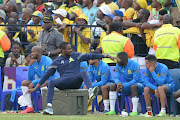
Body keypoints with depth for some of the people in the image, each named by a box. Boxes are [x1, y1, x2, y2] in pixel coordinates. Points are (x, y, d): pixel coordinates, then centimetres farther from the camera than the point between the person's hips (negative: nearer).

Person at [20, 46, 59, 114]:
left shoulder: (47, 60, -18)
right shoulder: (34, 62, 4)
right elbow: (30, 78, 2)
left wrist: (34, 82, -25)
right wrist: (30, 65, -11)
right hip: (41, 81, 8)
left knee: (42, 85, -40)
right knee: (24, 83, -5)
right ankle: (30, 107, -10)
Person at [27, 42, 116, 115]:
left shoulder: (76, 56, 15)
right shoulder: (57, 61, 13)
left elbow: (90, 56, 10)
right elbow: (47, 75, 13)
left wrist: (106, 56, 3)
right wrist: (36, 88, 9)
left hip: (76, 81, 0)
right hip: (63, 82, 0)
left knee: (83, 73, -31)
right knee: (51, 82, -29)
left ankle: (91, 92, -58)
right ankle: (49, 107, -40)